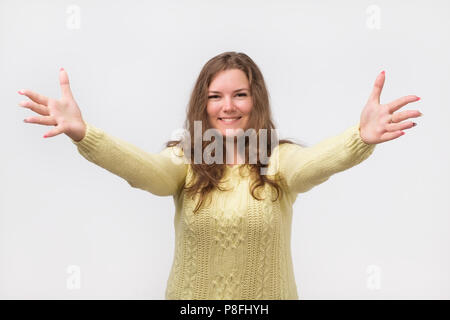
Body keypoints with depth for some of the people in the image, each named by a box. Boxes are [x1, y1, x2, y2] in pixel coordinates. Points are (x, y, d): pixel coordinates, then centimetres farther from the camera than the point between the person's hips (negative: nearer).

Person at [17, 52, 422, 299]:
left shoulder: (279, 159, -9)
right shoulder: (184, 160, -7)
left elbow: (316, 162, -30)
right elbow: (143, 168, -27)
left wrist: (361, 138, -53)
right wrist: (82, 132, -47)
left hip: (267, 295, 0)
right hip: (192, 295, 1)